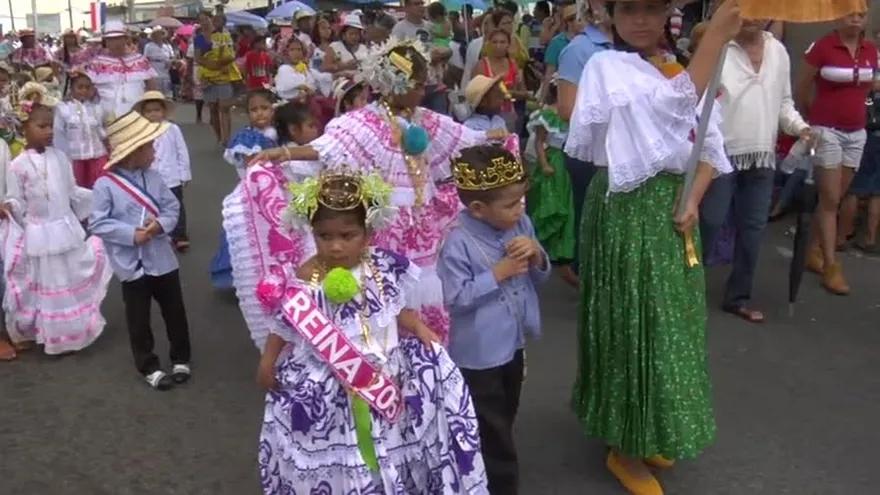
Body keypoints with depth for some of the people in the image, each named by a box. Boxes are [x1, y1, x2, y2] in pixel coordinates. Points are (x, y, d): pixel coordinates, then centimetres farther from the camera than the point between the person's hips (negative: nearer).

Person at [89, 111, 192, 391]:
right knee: (139, 320, 9)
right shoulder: (105, 184, -13)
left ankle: (181, 359, 31)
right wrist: (132, 234, -21)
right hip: (132, 264, -4)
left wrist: (160, 224, -18)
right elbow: (97, 223, -14)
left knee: (175, 311, 14)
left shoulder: (153, 178, 0)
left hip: (162, 259, 4)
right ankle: (149, 367, 24)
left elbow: (172, 208, 3)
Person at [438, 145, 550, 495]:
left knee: (504, 422, 25)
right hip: (478, 353, -7)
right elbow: (455, 298, -23)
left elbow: (541, 277, 5)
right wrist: (499, 273, -24)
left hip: (514, 342, 7)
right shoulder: (459, 243, -24)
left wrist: (537, 256, -17)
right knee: (492, 431, 7)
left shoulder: (521, 224, -5)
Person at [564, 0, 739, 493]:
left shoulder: (682, 69, 9)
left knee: (670, 319, 14)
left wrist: (693, 199, -8)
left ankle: (649, 435, 35)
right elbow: (672, 107, -29)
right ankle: (624, 448, 20)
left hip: (673, 210, 7)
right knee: (632, 321, 2)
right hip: (628, 212, -7)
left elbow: (709, 144, 8)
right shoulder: (607, 67, -12)